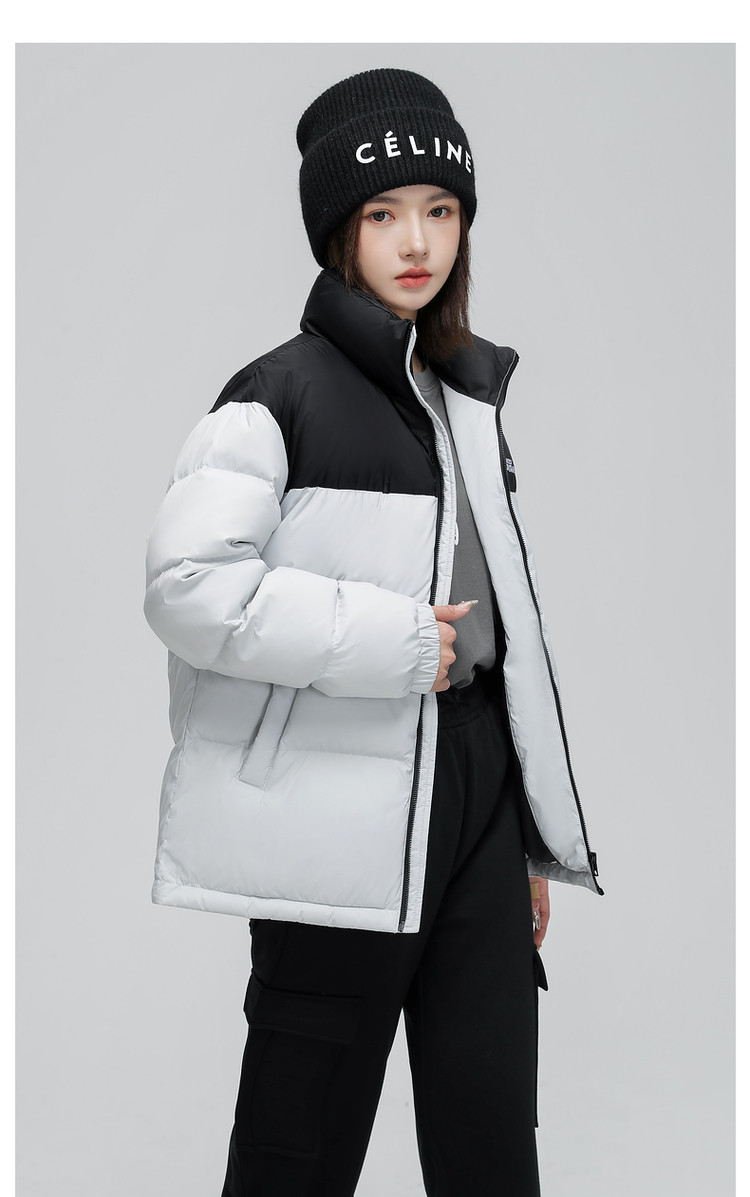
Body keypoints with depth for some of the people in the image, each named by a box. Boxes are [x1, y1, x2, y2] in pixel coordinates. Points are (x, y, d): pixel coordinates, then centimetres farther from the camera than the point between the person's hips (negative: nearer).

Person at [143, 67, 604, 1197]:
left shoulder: (470, 394, 16)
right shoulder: (280, 394, -6)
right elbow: (188, 584, -20)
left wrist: (536, 841, 19)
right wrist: (390, 639, -17)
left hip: (479, 797, 6)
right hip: (344, 818, -6)